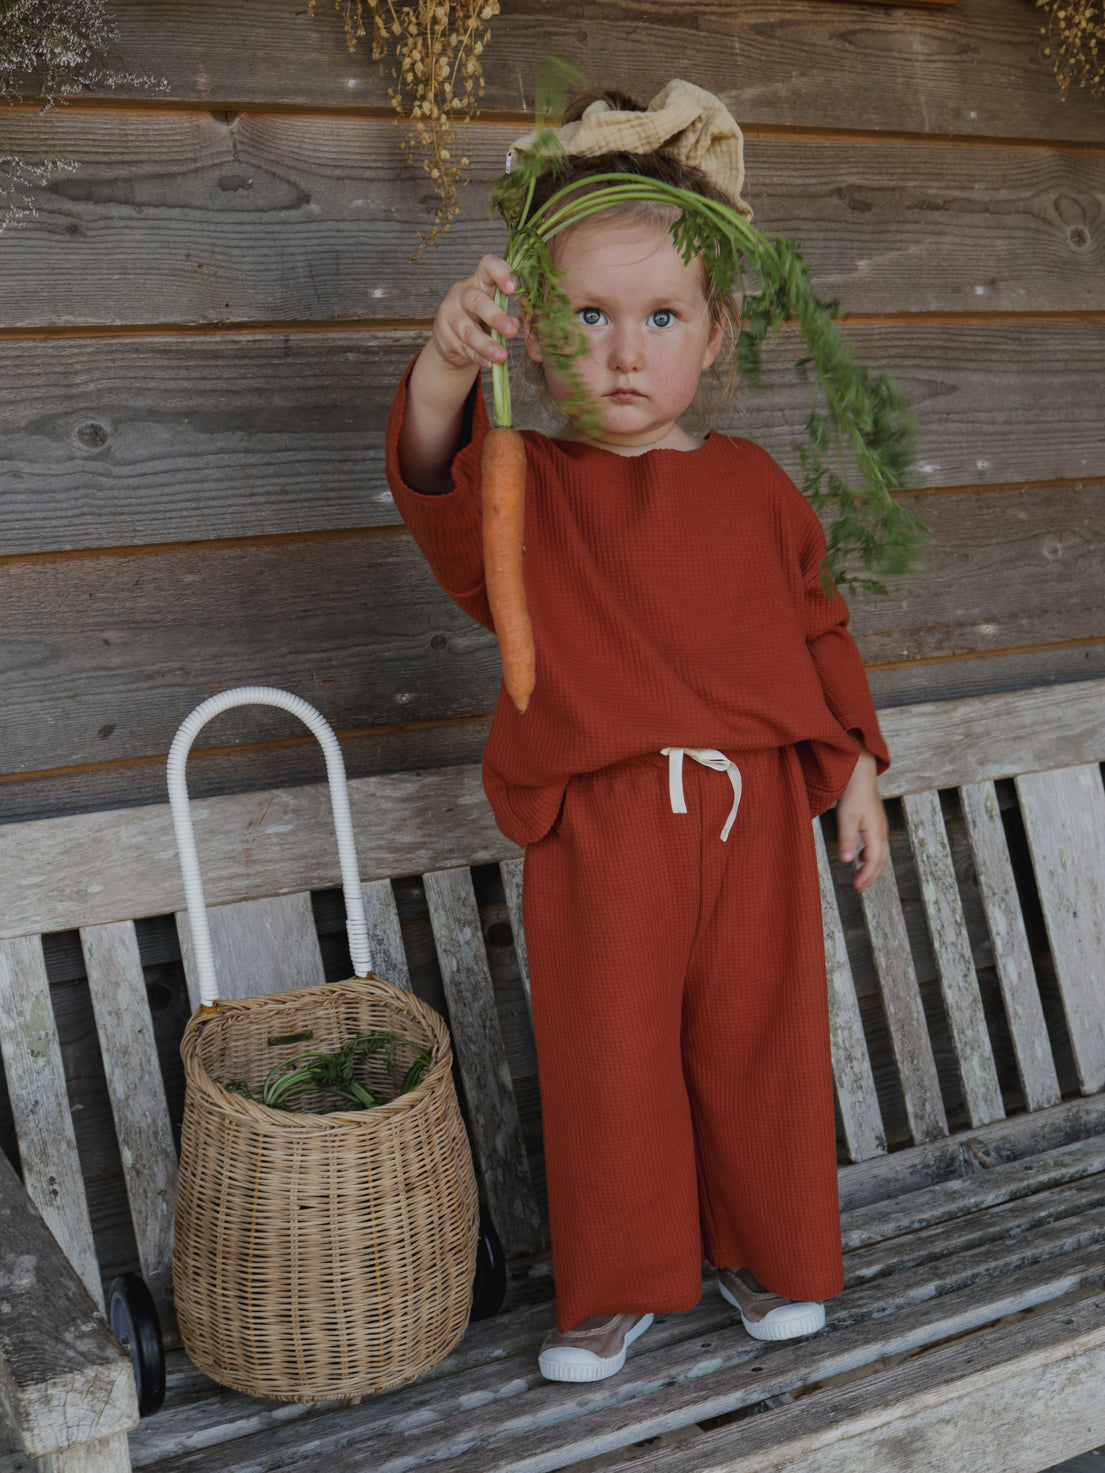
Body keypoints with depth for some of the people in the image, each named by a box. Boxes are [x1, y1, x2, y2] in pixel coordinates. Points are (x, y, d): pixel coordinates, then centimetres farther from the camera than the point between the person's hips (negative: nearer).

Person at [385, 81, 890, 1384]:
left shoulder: (752, 484, 5)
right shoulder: (527, 486, -4)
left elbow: (816, 626, 13)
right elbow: (437, 479, -27)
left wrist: (852, 769, 11)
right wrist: (446, 368, -46)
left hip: (754, 809, 2)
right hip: (601, 828, -2)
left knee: (762, 1043, 14)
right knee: (608, 1062, 8)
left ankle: (765, 1251, 37)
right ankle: (618, 1286, 29)